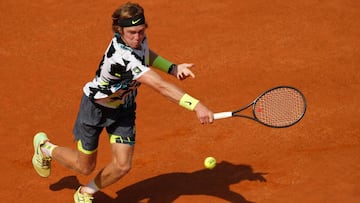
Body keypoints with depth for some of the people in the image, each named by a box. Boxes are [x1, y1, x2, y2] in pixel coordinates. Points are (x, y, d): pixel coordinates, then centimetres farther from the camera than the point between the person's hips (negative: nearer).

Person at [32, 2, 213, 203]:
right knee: (85, 167, 11)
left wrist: (173, 68, -5)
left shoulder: (139, 38, -17)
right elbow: (160, 85, -51)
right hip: (96, 108, -7)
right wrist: (196, 105, -58)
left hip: (124, 108, 7)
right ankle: (45, 147, 42)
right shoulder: (123, 57, -42)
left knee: (122, 166, -3)